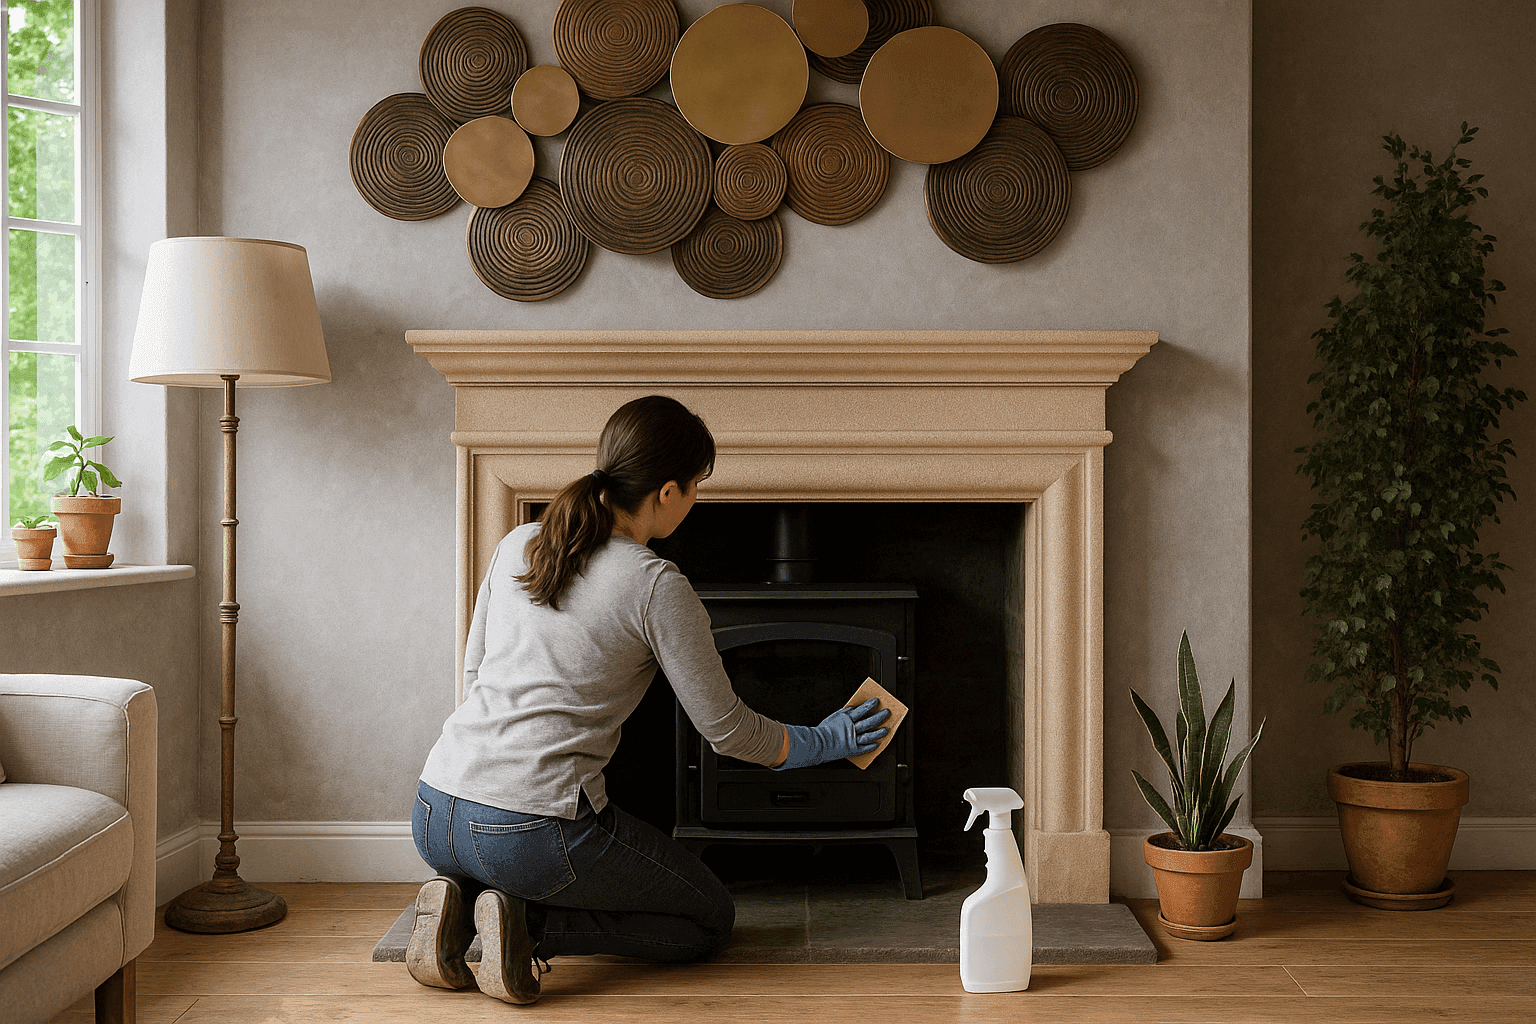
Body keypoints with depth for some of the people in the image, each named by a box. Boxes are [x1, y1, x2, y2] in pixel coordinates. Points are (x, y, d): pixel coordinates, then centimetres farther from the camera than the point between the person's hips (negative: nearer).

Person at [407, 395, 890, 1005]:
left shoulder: (517, 545, 8)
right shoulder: (657, 589, -11)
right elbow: (726, 730, -2)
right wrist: (824, 742, 16)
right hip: (534, 834, -7)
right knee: (710, 922, 15)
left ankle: (462, 903, 7)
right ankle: (530, 923, -6)